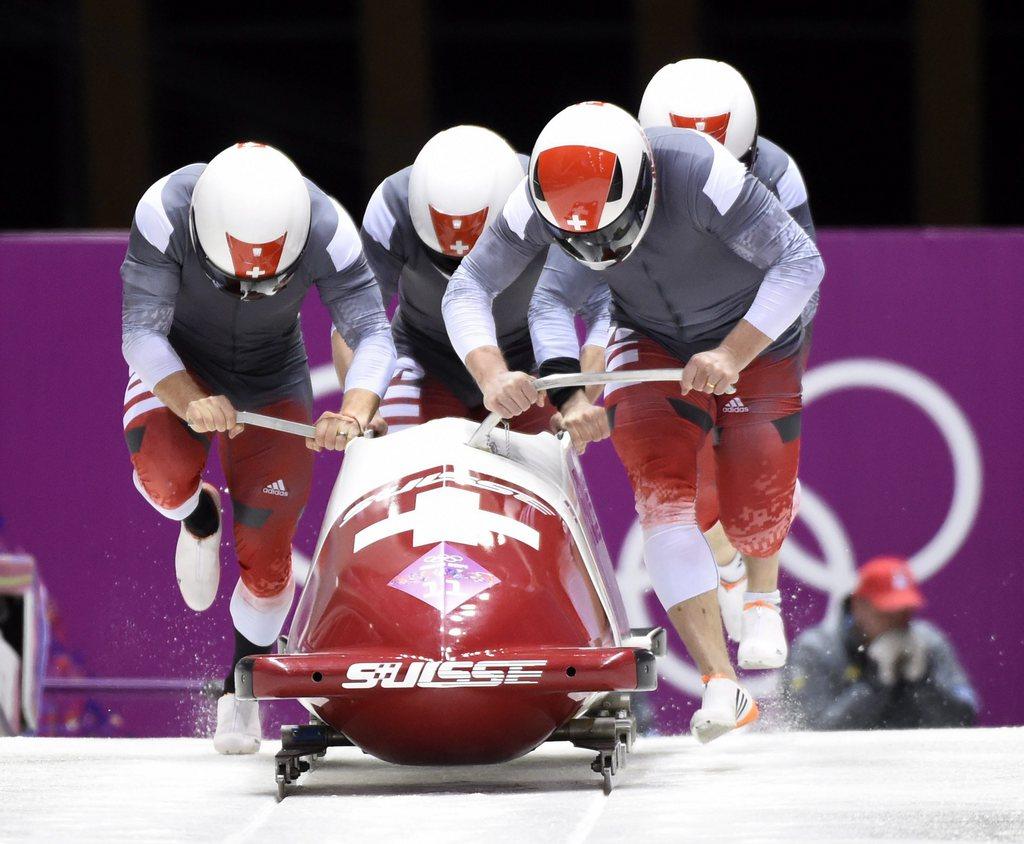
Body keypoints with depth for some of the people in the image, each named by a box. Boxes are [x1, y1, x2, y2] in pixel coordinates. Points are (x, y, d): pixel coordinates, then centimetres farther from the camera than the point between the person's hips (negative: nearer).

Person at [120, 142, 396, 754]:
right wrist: (191, 403, -49)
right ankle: (200, 518, 5)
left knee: (267, 558, -4)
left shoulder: (325, 228, -29)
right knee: (167, 476, -32)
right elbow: (141, 333, -31)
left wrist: (356, 412, -47)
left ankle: (243, 691, 21)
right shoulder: (165, 214, -33)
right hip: (176, 370, -1)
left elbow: (373, 334, -27)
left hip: (272, 381, 1)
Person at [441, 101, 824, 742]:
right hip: (651, 346, 2)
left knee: (756, 517, -3)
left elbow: (801, 262, -29)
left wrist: (733, 356, -38)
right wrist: (492, 376, -35)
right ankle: (722, 686, -27)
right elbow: (467, 291, -16)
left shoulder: (701, 174, -36)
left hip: (752, 335, -2)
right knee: (662, 492, -21)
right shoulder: (538, 203, -25)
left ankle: (760, 582, 38)